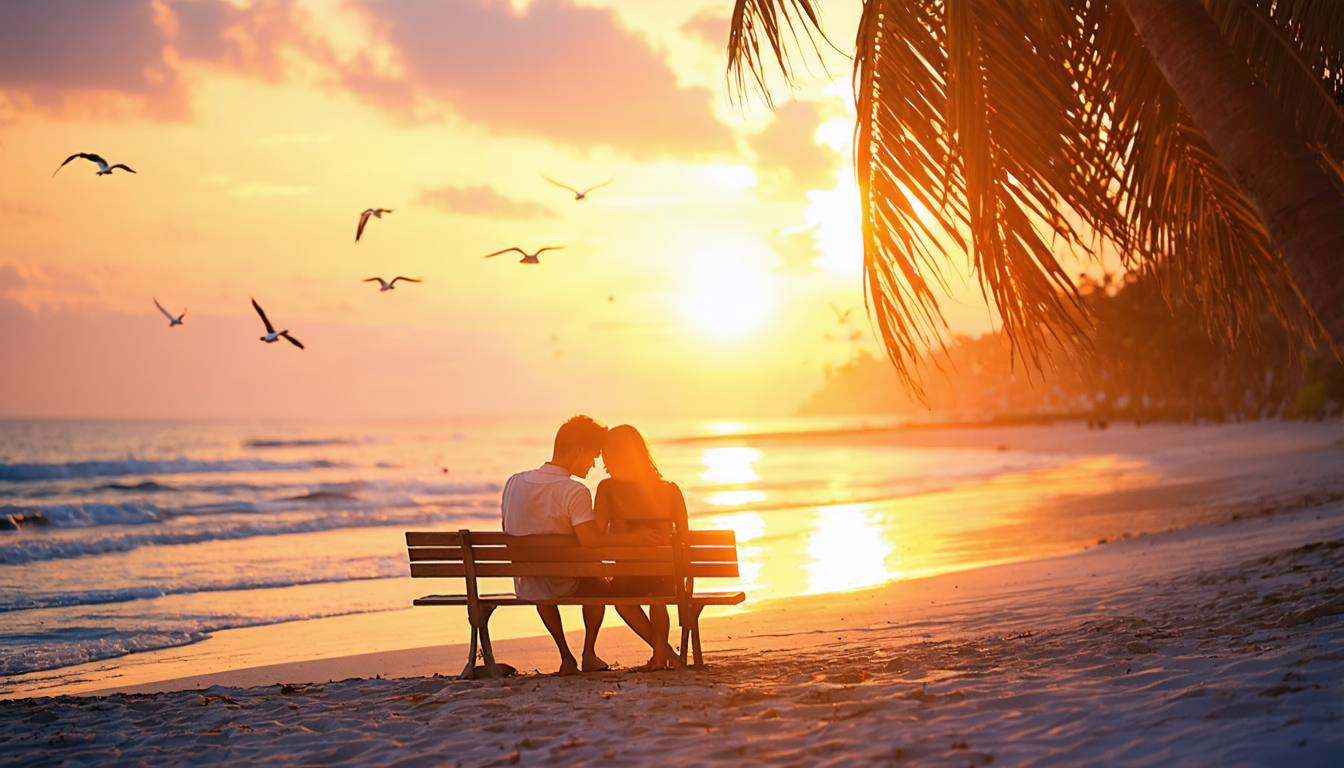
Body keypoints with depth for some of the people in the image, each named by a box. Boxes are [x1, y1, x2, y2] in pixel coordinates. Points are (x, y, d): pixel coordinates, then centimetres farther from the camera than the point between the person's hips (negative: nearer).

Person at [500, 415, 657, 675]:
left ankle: (566, 657, 37)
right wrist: (632, 538, -21)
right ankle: (589, 654, 33)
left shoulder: (514, 483, -2)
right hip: (563, 587, -4)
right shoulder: (575, 492, -21)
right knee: (600, 585, 31)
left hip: (524, 587, 4)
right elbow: (590, 540, -31)